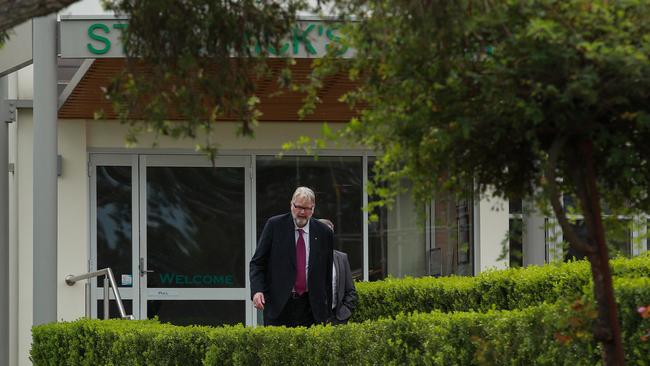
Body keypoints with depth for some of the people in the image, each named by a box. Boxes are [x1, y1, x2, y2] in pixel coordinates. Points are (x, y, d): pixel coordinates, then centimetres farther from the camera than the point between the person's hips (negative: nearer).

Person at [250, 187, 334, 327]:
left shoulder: (324, 233, 7)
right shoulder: (275, 225, 2)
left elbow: (327, 273, 12)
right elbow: (257, 262, 3)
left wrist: (326, 309, 10)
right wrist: (257, 290, -13)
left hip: (311, 306, 1)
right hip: (279, 304, -1)